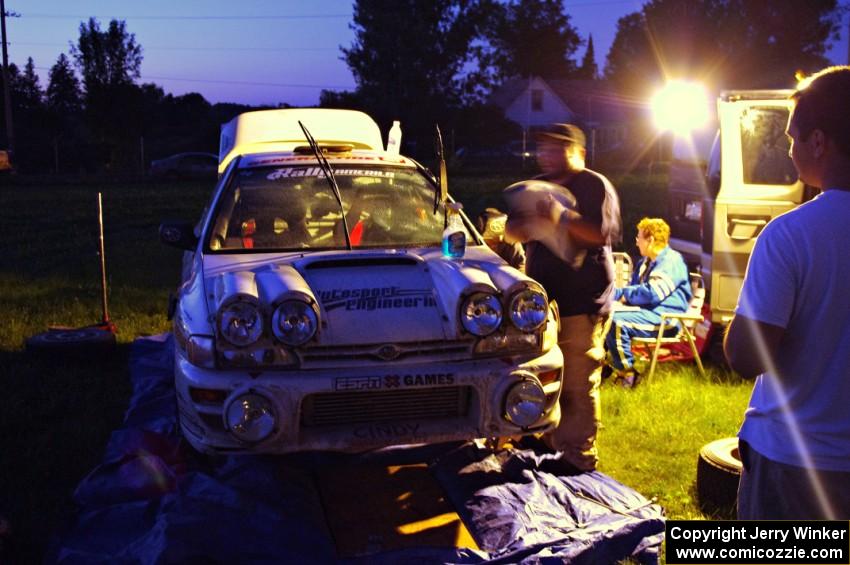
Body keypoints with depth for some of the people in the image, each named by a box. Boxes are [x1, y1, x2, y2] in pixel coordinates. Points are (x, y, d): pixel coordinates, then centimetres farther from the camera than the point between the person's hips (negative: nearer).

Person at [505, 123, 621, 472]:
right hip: (541, 298, 7)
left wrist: (564, 217, -28)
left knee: (578, 384, -6)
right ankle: (548, 441, 28)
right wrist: (529, 223, -9)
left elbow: (602, 233, -14)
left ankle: (579, 454, 0)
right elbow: (512, 232, 14)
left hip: (581, 301, -7)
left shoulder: (595, 186, -1)